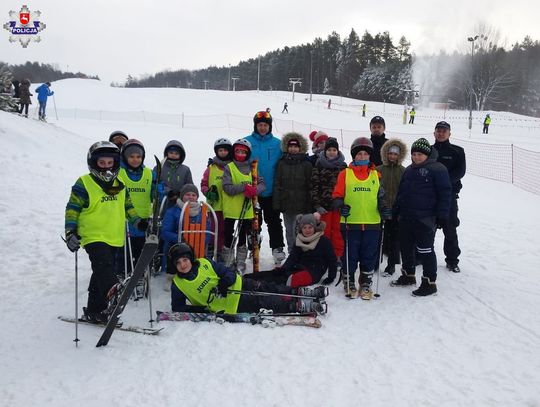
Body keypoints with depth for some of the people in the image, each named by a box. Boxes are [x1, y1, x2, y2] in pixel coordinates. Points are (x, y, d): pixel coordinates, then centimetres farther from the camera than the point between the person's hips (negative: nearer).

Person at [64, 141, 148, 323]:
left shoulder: (119, 185, 12)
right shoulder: (84, 185, -5)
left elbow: (127, 206, 24)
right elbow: (72, 209, -4)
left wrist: (139, 222, 13)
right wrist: (71, 232, -12)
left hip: (115, 238, 6)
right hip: (94, 237, -6)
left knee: (101, 274, 13)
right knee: (104, 266, -29)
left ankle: (94, 311, 23)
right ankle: (114, 291, -50)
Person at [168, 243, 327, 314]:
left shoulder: (204, 263, -1)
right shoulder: (177, 284, -6)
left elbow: (229, 273, 1)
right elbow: (177, 307, -2)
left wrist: (224, 282, -23)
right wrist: (200, 309, -16)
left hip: (237, 285, 4)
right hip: (232, 305, -4)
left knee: (267, 288, -6)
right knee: (263, 302, -17)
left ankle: (300, 292, 4)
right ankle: (298, 306, -19)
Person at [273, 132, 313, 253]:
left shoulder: (306, 164, 0)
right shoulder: (282, 163, 8)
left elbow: (310, 185, -2)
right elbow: (277, 184, 6)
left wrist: (309, 205, -7)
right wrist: (277, 203, 0)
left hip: (301, 204, -4)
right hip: (286, 203, 4)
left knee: (298, 230, -10)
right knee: (289, 231, 12)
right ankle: (291, 252, 24)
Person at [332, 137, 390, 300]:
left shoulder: (376, 175, 11)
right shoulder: (345, 173, 3)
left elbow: (381, 196, 16)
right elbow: (337, 194, 4)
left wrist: (383, 208, -2)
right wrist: (340, 205, -15)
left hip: (372, 223, 2)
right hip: (350, 222, -2)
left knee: (369, 256, 8)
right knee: (350, 255, 5)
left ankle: (366, 284, 22)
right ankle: (349, 283, 21)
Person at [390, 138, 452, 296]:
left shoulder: (437, 169, -8)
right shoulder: (409, 170, 15)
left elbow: (445, 193, -11)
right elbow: (401, 192, 22)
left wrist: (442, 215, -15)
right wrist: (397, 211, 18)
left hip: (425, 218, -8)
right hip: (406, 217, 8)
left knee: (425, 250, -4)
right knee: (406, 247, 16)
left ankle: (429, 283, 6)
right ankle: (408, 276, 33)